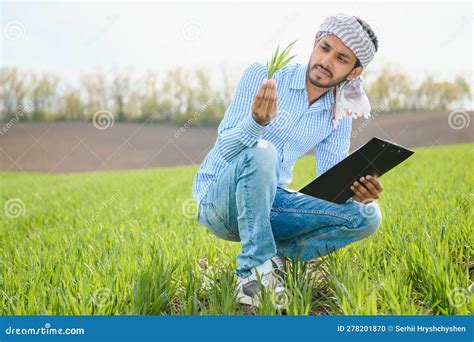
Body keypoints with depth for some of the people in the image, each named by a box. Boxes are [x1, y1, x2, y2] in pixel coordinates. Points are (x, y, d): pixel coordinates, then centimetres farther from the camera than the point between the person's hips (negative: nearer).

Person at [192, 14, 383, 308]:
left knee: (367, 215, -11)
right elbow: (225, 148, -19)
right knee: (261, 152, -37)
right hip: (217, 198, -4)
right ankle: (258, 269, -25)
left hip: (269, 201, 5)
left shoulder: (339, 117, 2)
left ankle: (274, 256, -6)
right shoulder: (263, 75, -12)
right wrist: (256, 122, -41)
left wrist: (357, 190, -25)